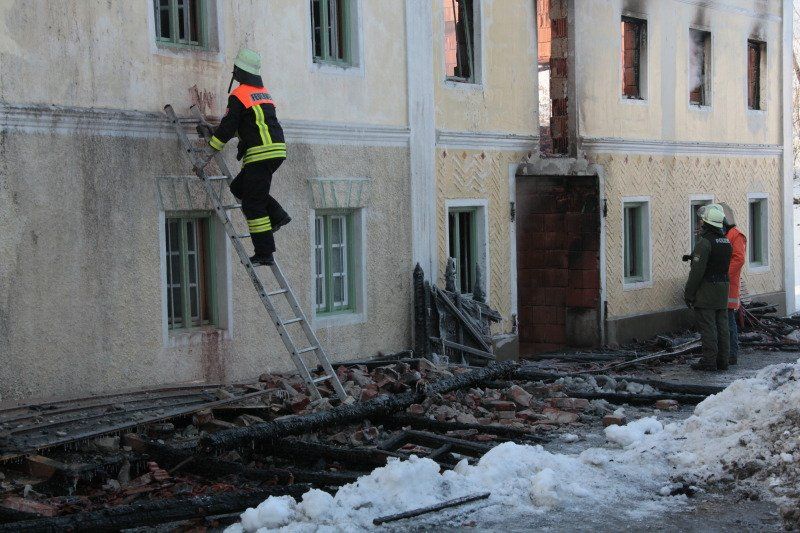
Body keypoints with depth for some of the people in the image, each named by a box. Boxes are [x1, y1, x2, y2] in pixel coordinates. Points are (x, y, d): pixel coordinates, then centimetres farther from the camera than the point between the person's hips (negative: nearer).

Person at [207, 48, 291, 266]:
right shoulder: (264, 92, 19)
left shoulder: (239, 95, -7)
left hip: (261, 154, -9)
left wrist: (210, 148, 8)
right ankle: (277, 215, 10)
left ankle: (264, 254, -5)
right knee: (239, 187, 22)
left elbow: (227, 127, -6)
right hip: (278, 150, 9)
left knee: (253, 204, -4)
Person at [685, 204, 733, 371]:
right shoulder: (726, 241, 10)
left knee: (707, 327, -4)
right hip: (723, 288, 8)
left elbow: (697, 271, -18)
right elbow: (727, 265, 15)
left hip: (706, 289, -8)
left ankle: (709, 361, -3)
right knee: (722, 326, 10)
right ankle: (723, 360, 13)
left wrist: (689, 294, -13)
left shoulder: (705, 242, -16)